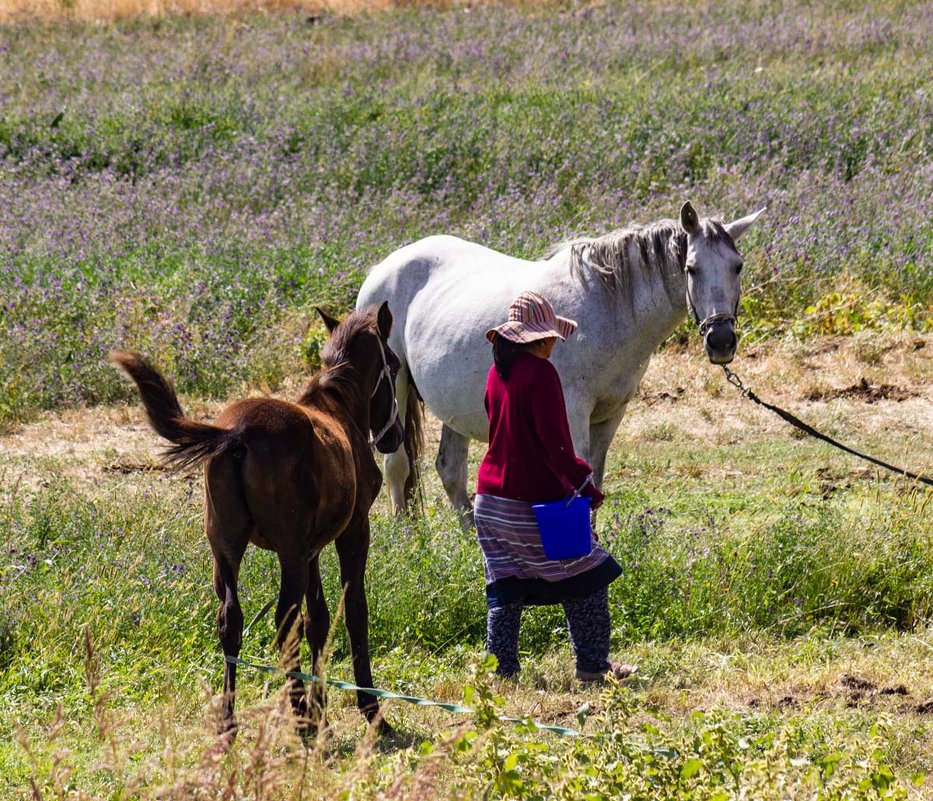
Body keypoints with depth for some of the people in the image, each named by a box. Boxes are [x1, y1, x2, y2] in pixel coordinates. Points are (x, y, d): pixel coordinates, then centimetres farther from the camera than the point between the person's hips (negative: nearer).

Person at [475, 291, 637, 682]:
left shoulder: (498, 372, 8)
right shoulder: (540, 374, -16)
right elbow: (554, 440, -19)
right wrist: (583, 484, -15)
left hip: (492, 497, 8)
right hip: (536, 500, -8)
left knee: (505, 584, 12)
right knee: (585, 575, 4)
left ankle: (501, 665, 9)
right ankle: (592, 663, 5)